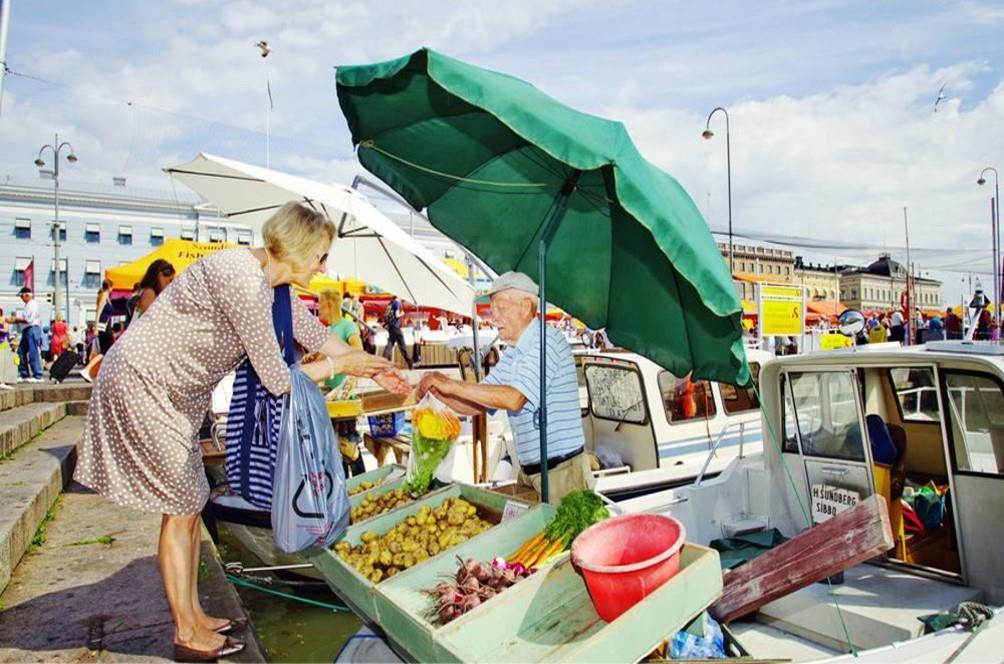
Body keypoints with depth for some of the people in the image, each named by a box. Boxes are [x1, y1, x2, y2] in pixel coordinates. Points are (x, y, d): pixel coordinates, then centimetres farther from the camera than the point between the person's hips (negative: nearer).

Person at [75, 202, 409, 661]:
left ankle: (193, 616, 28)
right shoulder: (243, 280, -29)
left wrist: (372, 368, 12)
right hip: (140, 382, -10)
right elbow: (278, 380, -26)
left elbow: (314, 333, 11)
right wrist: (340, 365, -12)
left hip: (172, 390, 10)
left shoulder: (269, 279, 0)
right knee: (180, 506, -1)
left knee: (189, 502, 14)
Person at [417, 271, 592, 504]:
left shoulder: (546, 340, -15)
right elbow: (477, 405, 12)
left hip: (562, 471, -8)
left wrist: (453, 385, -22)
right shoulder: (512, 354, 13)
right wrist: (439, 391, -5)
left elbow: (514, 398, -26)